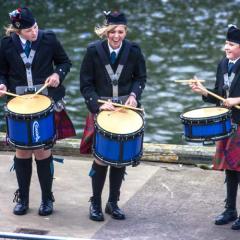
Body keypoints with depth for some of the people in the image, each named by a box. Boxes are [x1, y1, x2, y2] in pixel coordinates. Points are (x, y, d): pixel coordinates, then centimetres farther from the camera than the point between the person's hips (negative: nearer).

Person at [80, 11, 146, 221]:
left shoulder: (133, 50, -6)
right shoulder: (94, 50, -10)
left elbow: (140, 77, 7)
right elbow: (86, 84, -5)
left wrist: (134, 95, -11)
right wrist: (98, 104, -19)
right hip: (101, 109, -2)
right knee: (102, 156, -4)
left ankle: (113, 203, 20)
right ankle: (95, 204, 10)